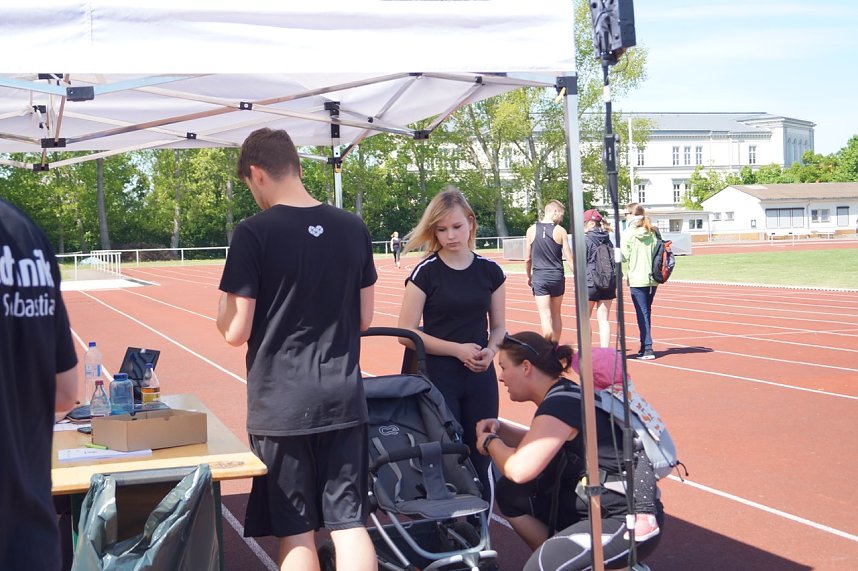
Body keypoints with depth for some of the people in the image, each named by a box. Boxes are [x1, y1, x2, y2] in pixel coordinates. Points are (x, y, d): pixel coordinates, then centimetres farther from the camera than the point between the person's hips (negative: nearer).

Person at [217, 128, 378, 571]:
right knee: (349, 523, 9)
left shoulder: (254, 233, -11)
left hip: (281, 404, -4)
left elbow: (235, 333, -10)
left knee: (295, 530, 7)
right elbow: (364, 318, 11)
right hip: (343, 398, 4)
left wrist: (224, 306, 10)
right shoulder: (353, 228, 4)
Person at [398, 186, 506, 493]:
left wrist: (491, 350, -11)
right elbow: (407, 332, -8)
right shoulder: (426, 272, -6)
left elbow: (498, 326, 12)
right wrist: (458, 349, -16)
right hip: (438, 377, -3)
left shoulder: (490, 271, 3)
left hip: (481, 377, 3)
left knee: (479, 460, 7)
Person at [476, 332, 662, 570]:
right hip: (592, 504, 10)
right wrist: (500, 429, 8)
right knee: (510, 493, 10)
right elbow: (538, 446, 26)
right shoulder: (562, 394, 7)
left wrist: (490, 442, -10)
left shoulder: (562, 404, -21)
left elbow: (519, 469, -30)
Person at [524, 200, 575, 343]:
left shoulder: (531, 230, 0)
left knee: (545, 316, -4)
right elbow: (569, 259, -4)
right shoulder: (560, 231, -4)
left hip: (539, 277, 0)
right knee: (556, 315, 15)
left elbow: (527, 259, 5)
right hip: (557, 277, 0)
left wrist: (529, 276, 20)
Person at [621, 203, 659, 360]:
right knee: (647, 312, 16)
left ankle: (647, 349, -5)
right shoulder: (653, 232, 5)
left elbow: (624, 256, -11)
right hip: (653, 278, 5)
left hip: (637, 279, -5)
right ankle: (645, 346, 22)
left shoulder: (628, 233, -9)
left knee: (642, 313, -2)